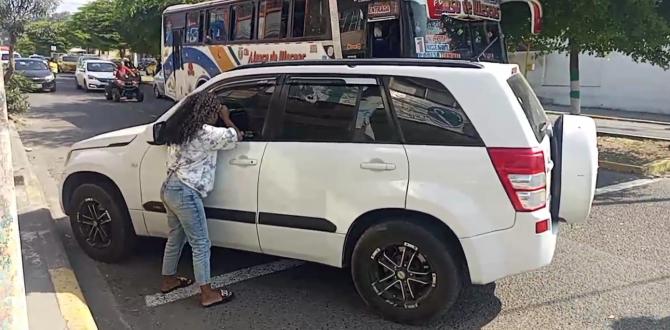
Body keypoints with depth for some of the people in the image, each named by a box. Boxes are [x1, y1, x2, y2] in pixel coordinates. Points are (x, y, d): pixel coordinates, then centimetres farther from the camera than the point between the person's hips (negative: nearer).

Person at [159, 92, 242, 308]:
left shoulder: (180, 129, 9)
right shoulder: (204, 133, -17)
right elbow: (236, 136, -8)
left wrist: (220, 119, 18)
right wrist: (226, 118, 6)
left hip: (169, 188, 9)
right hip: (185, 193, -9)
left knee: (176, 237, 24)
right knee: (201, 244, 1)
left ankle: (168, 280, 39)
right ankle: (207, 294, 10)